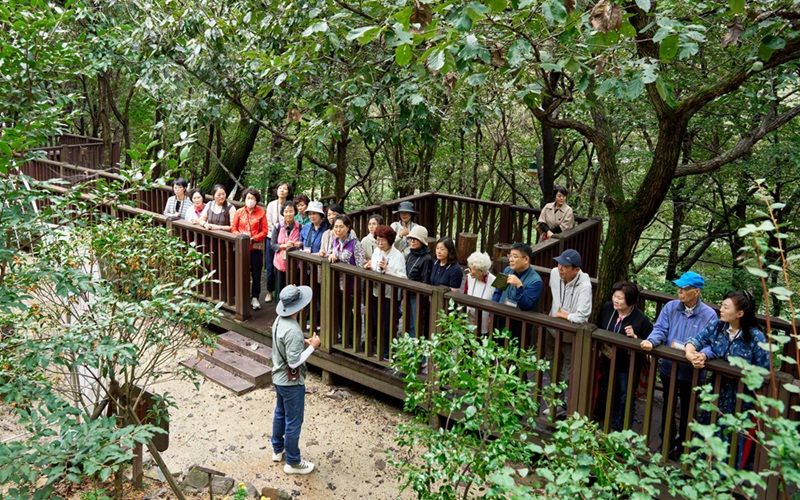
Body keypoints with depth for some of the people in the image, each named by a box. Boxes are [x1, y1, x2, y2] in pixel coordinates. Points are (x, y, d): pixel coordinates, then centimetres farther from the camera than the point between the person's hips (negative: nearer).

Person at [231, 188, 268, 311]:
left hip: (256, 247, -1)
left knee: (256, 273, 1)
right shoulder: (239, 212, 4)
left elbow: (264, 231, -3)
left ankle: (255, 298, 10)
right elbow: (233, 228, 5)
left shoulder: (261, 212, -1)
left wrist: (253, 238, -14)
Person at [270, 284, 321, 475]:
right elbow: (294, 362, -29)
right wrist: (312, 346, -20)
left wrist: (303, 343, 3)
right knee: (293, 422, 6)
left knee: (280, 414, 25)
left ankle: (278, 449, 43)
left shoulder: (279, 320, -2)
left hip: (278, 378, 9)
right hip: (291, 382, -9)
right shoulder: (293, 331, -31)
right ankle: (293, 462, 20)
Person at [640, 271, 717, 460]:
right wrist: (651, 341, -29)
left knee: (687, 410, 15)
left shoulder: (709, 315, -14)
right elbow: (660, 329, -8)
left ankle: (682, 446, 35)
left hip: (691, 372, -3)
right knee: (668, 406, 20)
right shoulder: (670, 307, -4)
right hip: (668, 368, 3)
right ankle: (666, 443, 38)